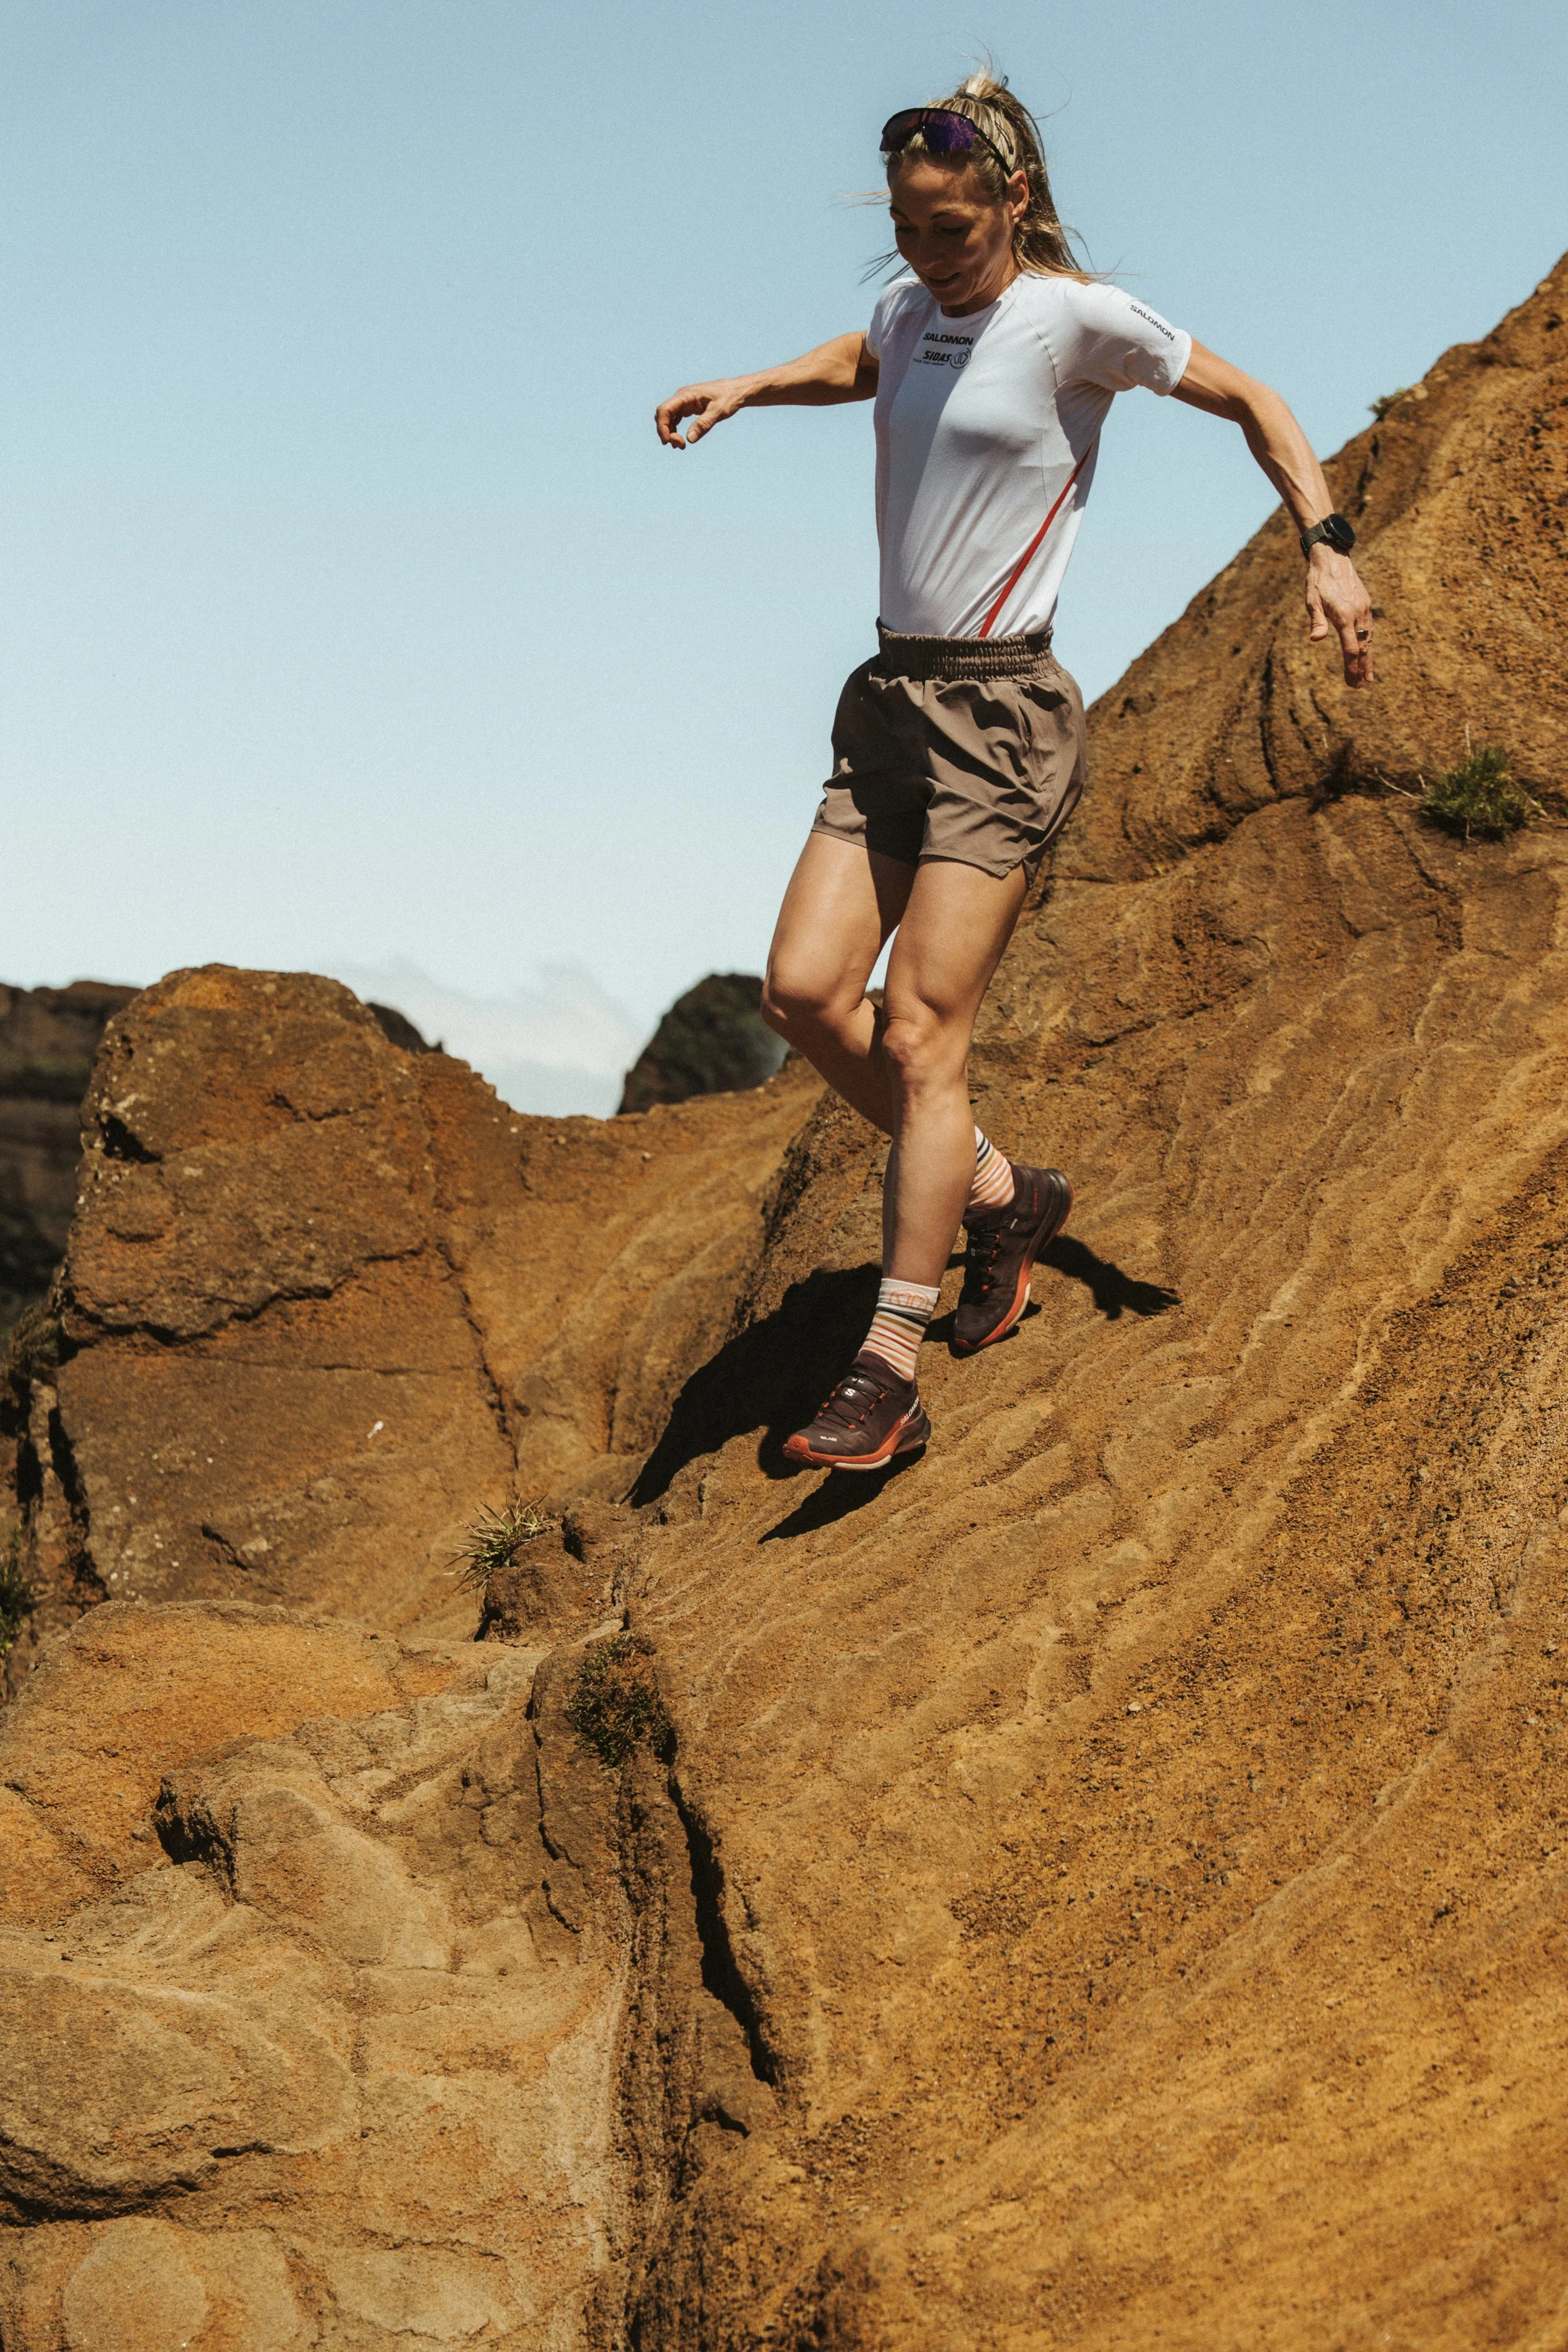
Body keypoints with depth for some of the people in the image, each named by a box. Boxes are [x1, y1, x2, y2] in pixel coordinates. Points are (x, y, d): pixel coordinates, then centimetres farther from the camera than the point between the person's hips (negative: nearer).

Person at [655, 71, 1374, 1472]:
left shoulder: (1074, 316, -8)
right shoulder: (912, 310, 11)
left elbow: (1251, 401, 2)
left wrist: (1326, 543, -10)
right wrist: (748, 389, 19)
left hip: (1005, 710, -7)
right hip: (891, 701, 7)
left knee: (923, 1030, -11)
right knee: (806, 992, -4)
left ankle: (888, 1374, -8)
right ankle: (995, 1194, 18)